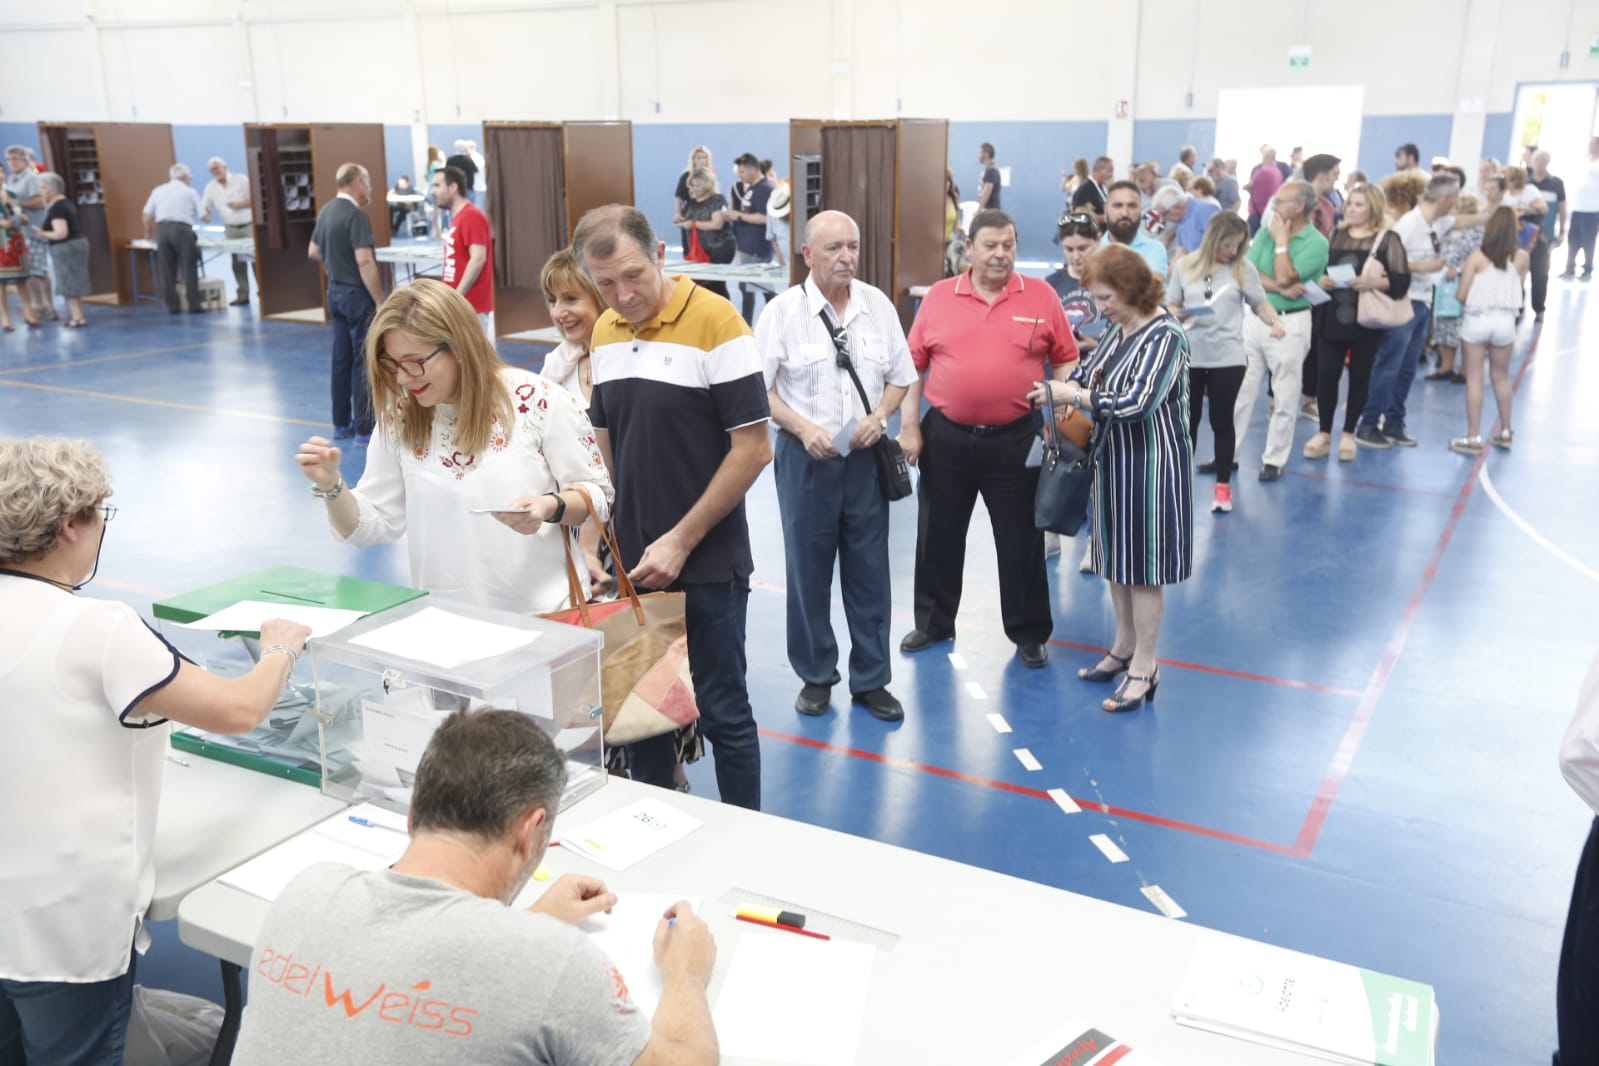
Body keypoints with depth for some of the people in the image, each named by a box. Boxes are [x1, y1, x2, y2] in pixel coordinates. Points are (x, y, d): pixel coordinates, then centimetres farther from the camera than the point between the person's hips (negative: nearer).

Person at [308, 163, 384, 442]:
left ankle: (342, 423, 20)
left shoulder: (326, 211, 8)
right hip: (357, 294, -9)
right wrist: (381, 302, -22)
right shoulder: (356, 215, -18)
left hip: (335, 291, 9)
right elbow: (364, 262, -25)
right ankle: (365, 428, 1)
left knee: (342, 358, 13)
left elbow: (313, 252, 18)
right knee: (364, 361, -3)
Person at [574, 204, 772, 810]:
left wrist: (681, 540, -15)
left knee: (721, 713, 5)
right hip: (630, 564, 6)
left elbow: (753, 448, -15)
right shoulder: (605, 332, 6)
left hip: (707, 566, -6)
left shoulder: (715, 323, -13)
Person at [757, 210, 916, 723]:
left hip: (866, 455, 2)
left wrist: (879, 416, -8)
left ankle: (871, 679, 23)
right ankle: (816, 676, 25)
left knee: (869, 570, 9)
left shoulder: (878, 305, 2)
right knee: (809, 571, 8)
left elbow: (901, 376, 11)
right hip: (806, 456, -2)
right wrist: (804, 429, -16)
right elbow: (759, 388, -5)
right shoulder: (783, 311, -7)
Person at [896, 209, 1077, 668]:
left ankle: (1030, 634, 22)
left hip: (1015, 440, -1)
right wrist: (909, 427, 0)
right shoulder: (939, 296, 1)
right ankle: (933, 623, 31)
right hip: (945, 436, 2)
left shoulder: (1041, 296, -1)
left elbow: (1065, 359, 5)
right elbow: (914, 364, 4)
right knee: (938, 535, 13)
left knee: (1021, 541, 7)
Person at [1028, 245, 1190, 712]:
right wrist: (1059, 386, -5)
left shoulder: (1164, 337, -20)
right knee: (1115, 559, 16)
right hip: (1114, 459, 8)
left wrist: (1074, 395, -22)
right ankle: (1124, 647, 32)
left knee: (1142, 566, 1)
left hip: (1150, 464, -8)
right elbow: (1087, 372, 14)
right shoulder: (1119, 331, 5)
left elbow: (1139, 403, -28)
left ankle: (1143, 669, 12)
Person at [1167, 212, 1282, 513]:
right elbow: (1170, 306, 7)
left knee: (1222, 421, 5)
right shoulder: (1184, 266, 3)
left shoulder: (1244, 268, 1)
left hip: (1227, 357, -1)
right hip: (1189, 356, 1)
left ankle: (1223, 486, 15)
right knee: (1187, 419, 9)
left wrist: (1275, 321, -18)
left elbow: (1260, 303, 2)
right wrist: (1179, 314, -16)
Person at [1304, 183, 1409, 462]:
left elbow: (1402, 281, -7)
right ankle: (1324, 433, 11)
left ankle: (1348, 434, 18)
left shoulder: (1388, 239, -1)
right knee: (1326, 373, 0)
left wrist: (1374, 282, -22)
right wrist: (1320, 280, -8)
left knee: (1359, 375, 6)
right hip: (1332, 316, 3)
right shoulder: (1336, 234, 10)